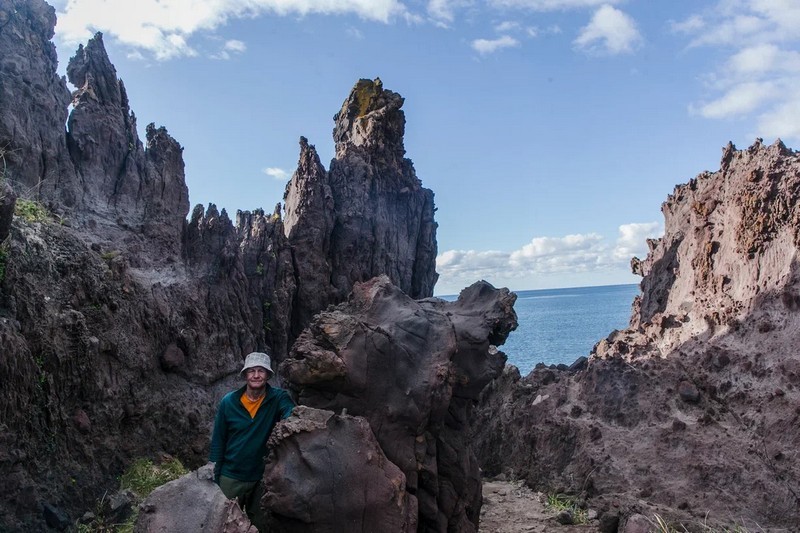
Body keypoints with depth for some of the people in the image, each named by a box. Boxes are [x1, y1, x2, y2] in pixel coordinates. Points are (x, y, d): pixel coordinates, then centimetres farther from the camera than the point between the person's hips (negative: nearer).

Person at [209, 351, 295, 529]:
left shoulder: (278, 398, -11)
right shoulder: (228, 402, -7)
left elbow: (291, 412, -31)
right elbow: (218, 442, -1)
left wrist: (289, 419, -55)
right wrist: (214, 478, -2)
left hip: (263, 478, 0)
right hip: (231, 478, 1)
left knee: (259, 526, 16)